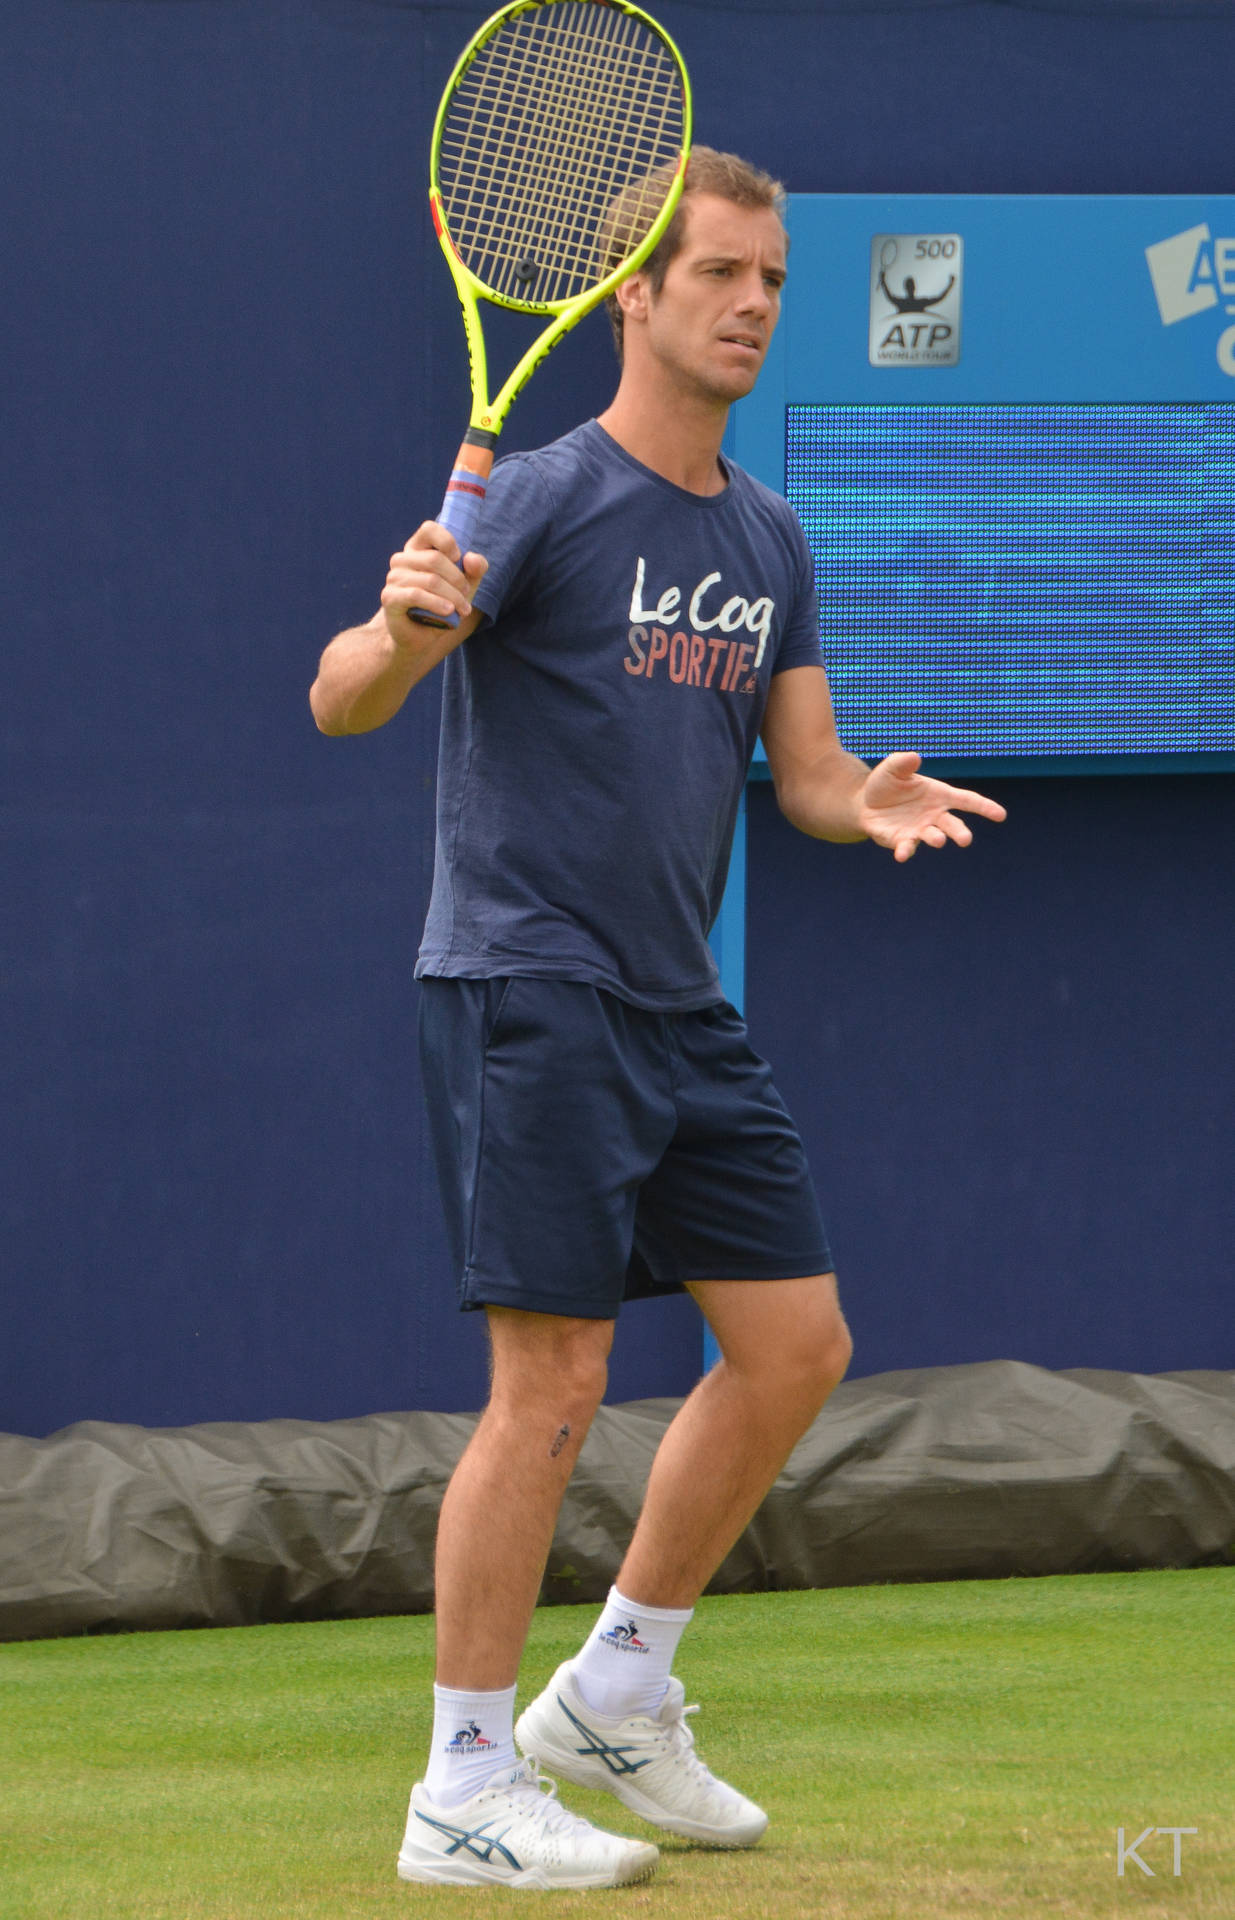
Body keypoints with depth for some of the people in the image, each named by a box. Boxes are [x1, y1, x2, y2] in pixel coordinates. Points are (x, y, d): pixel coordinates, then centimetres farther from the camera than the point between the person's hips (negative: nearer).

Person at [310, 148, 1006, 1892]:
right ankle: (464, 1793, -1)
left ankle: (615, 1695, 22)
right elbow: (340, 702, -18)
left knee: (796, 1348, 7)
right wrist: (404, 627, -40)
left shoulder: (768, 540, 13)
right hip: (524, 989, -8)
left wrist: (866, 803, -11)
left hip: (680, 1010, 8)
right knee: (553, 1383, -10)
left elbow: (805, 769, 13)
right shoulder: (544, 501, -10)